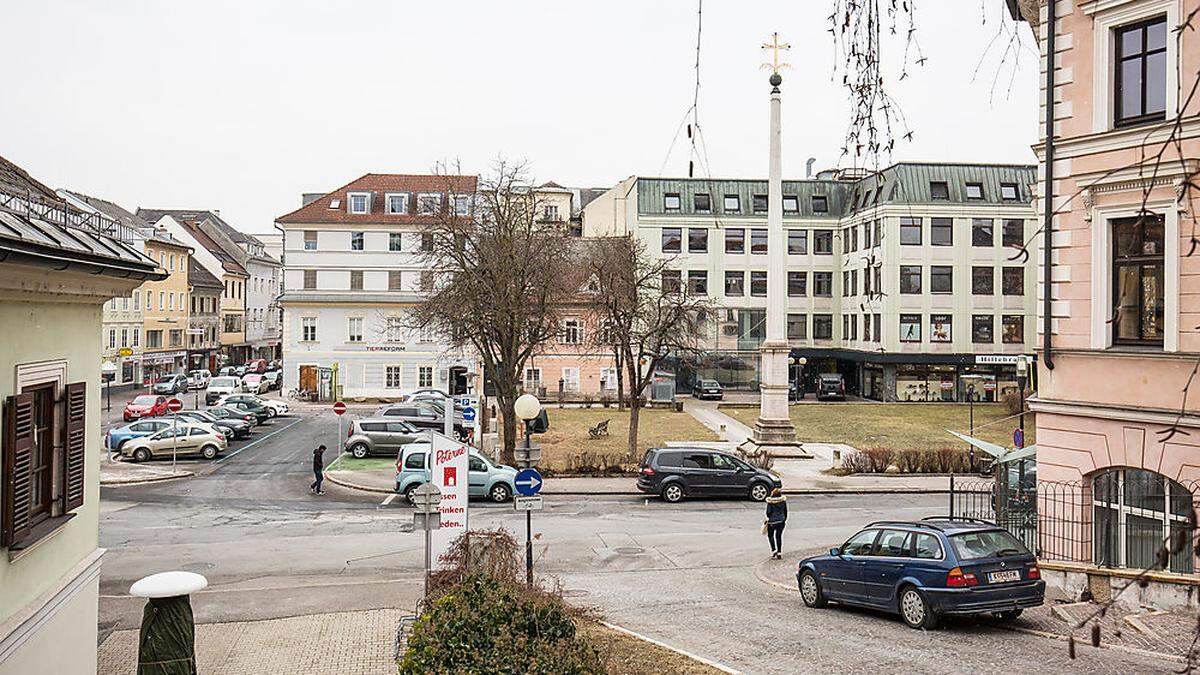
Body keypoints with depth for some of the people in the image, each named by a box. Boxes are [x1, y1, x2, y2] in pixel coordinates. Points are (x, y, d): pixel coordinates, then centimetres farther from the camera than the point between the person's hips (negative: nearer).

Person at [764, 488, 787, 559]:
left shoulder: (770, 502, -15)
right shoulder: (783, 500, -4)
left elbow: (768, 511, -13)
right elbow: (785, 511, 5)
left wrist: (768, 518, 6)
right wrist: (785, 519, 17)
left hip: (772, 521, -4)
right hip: (781, 521, 4)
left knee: (770, 535, 14)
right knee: (779, 536, 13)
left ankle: (774, 550, 1)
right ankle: (779, 553, 14)